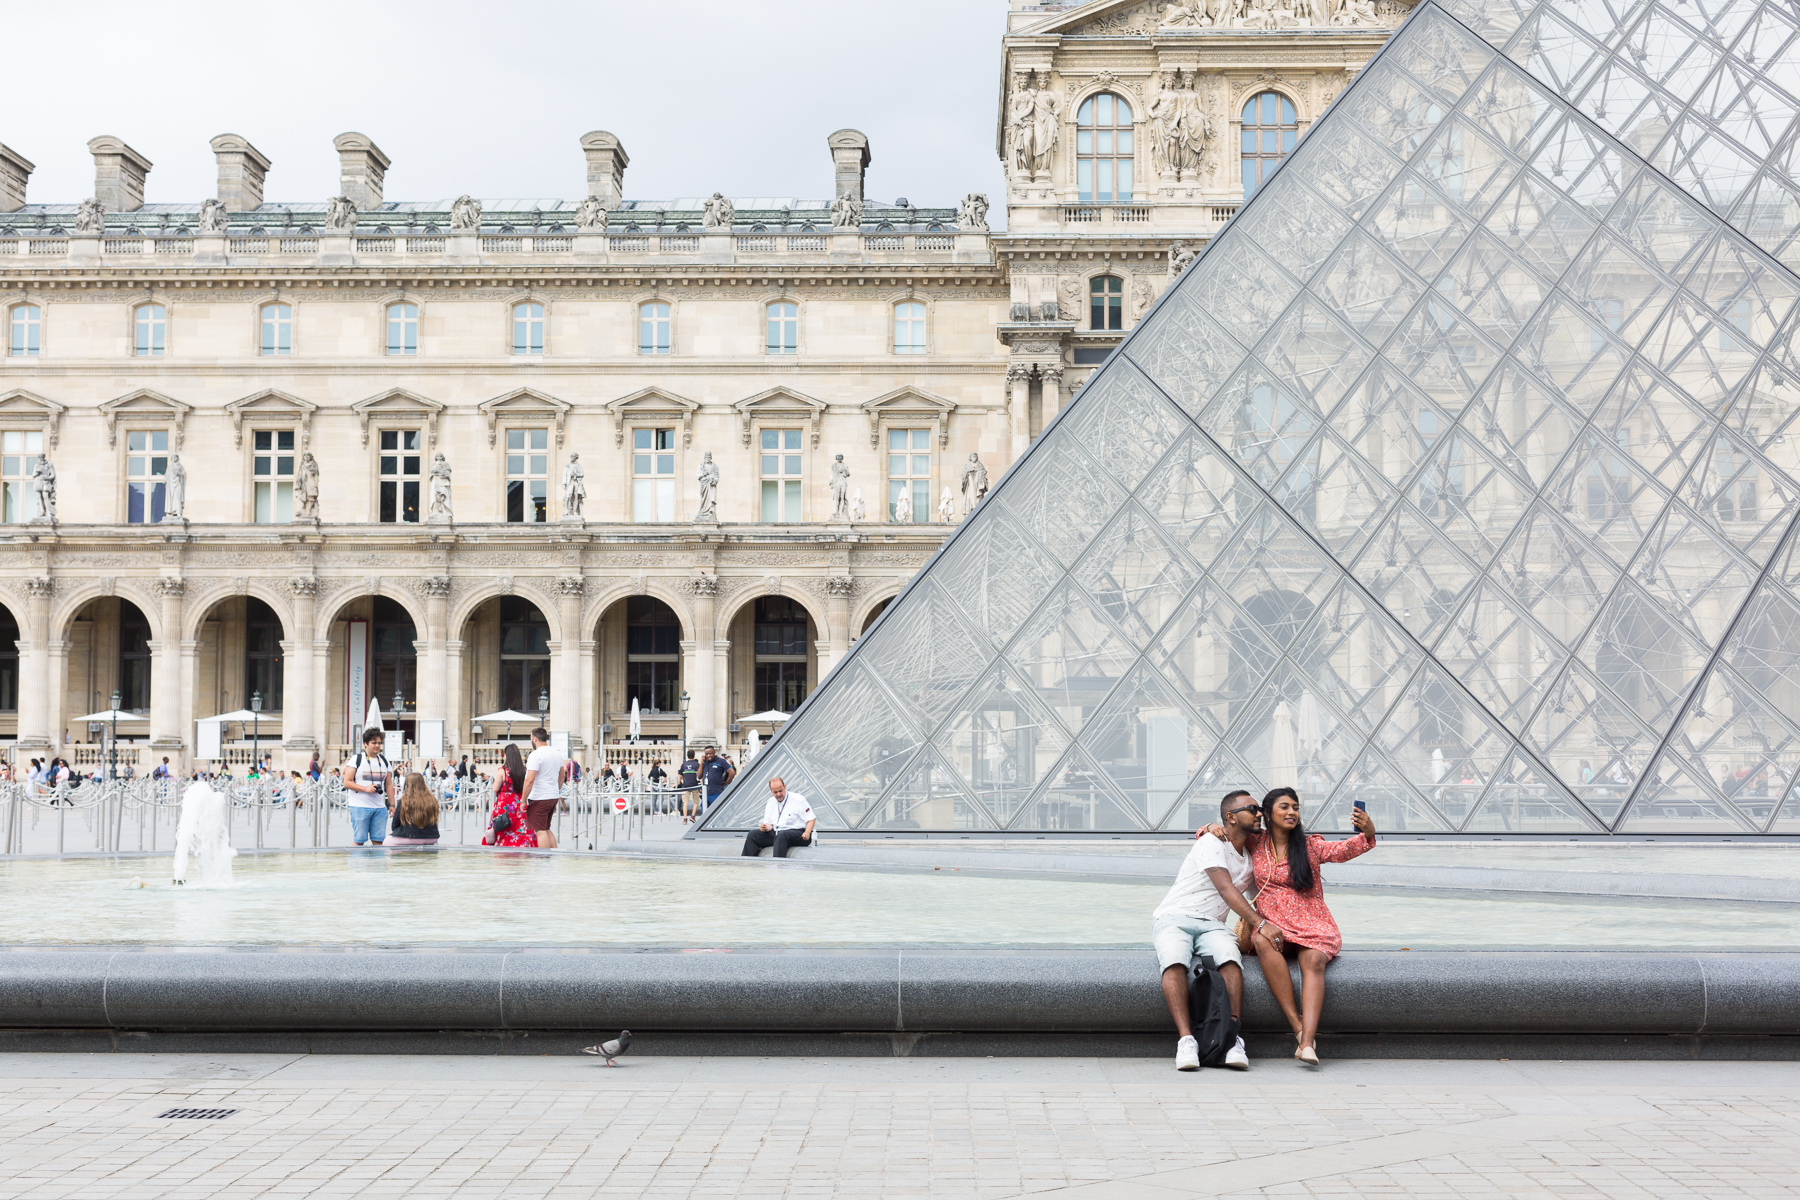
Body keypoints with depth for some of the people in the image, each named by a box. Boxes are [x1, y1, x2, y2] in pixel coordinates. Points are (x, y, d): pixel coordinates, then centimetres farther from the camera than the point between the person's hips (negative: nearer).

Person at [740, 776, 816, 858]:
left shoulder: (798, 800, -4)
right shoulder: (771, 802, 14)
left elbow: (811, 819, -5)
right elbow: (769, 823, 19)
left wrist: (807, 833, -24)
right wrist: (767, 827, -7)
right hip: (775, 833, 6)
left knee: (781, 835, -40)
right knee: (752, 834, -11)